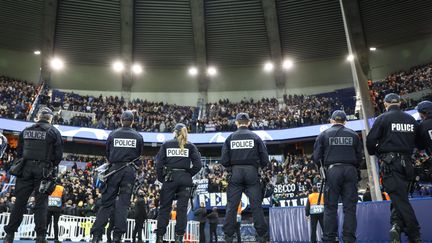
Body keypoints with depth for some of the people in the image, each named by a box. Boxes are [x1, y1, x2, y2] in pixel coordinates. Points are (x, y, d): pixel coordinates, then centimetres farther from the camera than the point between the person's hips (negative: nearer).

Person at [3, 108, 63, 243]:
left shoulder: (26, 131, 10)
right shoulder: (53, 132, -2)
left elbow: (19, 151, 14)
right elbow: (59, 153, -5)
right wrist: (52, 168, 8)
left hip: (26, 168, 3)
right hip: (44, 170, -3)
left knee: (20, 201, 9)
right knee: (41, 202, 0)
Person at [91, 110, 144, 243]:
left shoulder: (113, 134, 3)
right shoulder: (138, 137, 4)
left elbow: (107, 153, 10)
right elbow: (138, 155, 9)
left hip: (114, 168, 0)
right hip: (130, 170, 0)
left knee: (107, 201, 6)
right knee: (123, 202, 3)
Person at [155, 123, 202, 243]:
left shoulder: (166, 144, 6)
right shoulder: (190, 146, 6)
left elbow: (159, 163, -2)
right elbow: (198, 165, -4)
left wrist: (161, 178, 7)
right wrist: (189, 175, 7)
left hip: (169, 179, 0)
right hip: (185, 179, 0)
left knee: (165, 207, 7)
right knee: (182, 208, 5)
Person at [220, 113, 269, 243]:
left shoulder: (230, 138, 3)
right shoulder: (255, 137, 1)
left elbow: (224, 160, -3)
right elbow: (265, 159, -2)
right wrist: (260, 166, 17)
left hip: (235, 173, 1)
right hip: (252, 172, 0)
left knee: (232, 205, 6)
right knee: (256, 204, 6)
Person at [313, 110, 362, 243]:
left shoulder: (324, 134, 5)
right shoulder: (353, 135, 12)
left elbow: (316, 157, 1)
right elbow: (359, 156, 11)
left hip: (332, 171, -2)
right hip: (351, 171, 2)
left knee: (330, 207, 2)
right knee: (350, 207, 6)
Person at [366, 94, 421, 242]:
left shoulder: (382, 119, -5)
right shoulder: (411, 120, 11)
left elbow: (371, 140, -11)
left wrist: (375, 153, 8)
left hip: (389, 163, -5)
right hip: (406, 162, 5)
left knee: (399, 198, -5)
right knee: (401, 195, 14)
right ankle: (397, 225, 1)